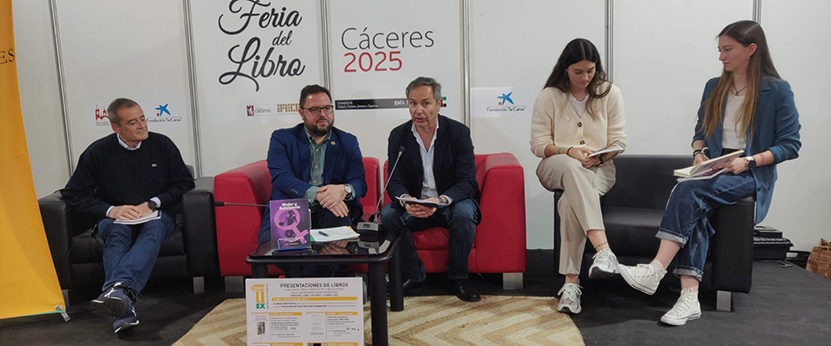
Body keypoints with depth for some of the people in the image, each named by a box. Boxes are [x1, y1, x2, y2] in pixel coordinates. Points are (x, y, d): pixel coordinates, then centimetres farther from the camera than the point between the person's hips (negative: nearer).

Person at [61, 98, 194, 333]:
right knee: (116, 231, -35)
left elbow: (185, 182, 3)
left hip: (155, 217, 0)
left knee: (155, 227, -36)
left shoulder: (161, 144, 1)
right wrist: (110, 210, -14)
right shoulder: (98, 151, 0)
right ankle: (125, 307, -54)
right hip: (116, 219, 1)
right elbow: (72, 193, 2)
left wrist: (153, 204, -10)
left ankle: (118, 288, -60)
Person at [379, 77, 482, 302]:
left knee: (464, 212, -34)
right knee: (388, 215, -25)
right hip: (414, 208, 2)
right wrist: (406, 201, -31)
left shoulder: (459, 132, -9)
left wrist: (441, 201, -35)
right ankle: (413, 275, -7)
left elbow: (467, 182, -15)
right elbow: (395, 182, -6)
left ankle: (458, 277, -11)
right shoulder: (398, 136, -2)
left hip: (452, 204, -2)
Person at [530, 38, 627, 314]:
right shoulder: (549, 97, 4)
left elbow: (618, 141, 7)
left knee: (570, 201, -35)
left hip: (598, 169, 1)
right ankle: (603, 250, -53)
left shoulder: (610, 94, 8)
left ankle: (571, 282, -34)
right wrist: (569, 151, -17)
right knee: (573, 167, -41)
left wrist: (599, 156, -14)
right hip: (555, 168, -1)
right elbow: (538, 144, -1)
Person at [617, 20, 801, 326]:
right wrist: (699, 153, -1)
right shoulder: (714, 88, 15)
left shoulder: (777, 91, -1)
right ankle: (689, 297, -37)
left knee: (689, 191, -33)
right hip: (714, 171, 4)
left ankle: (655, 272, -38)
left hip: (752, 174, -4)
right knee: (696, 208, -31)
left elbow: (790, 144, -3)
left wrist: (749, 161, -16)